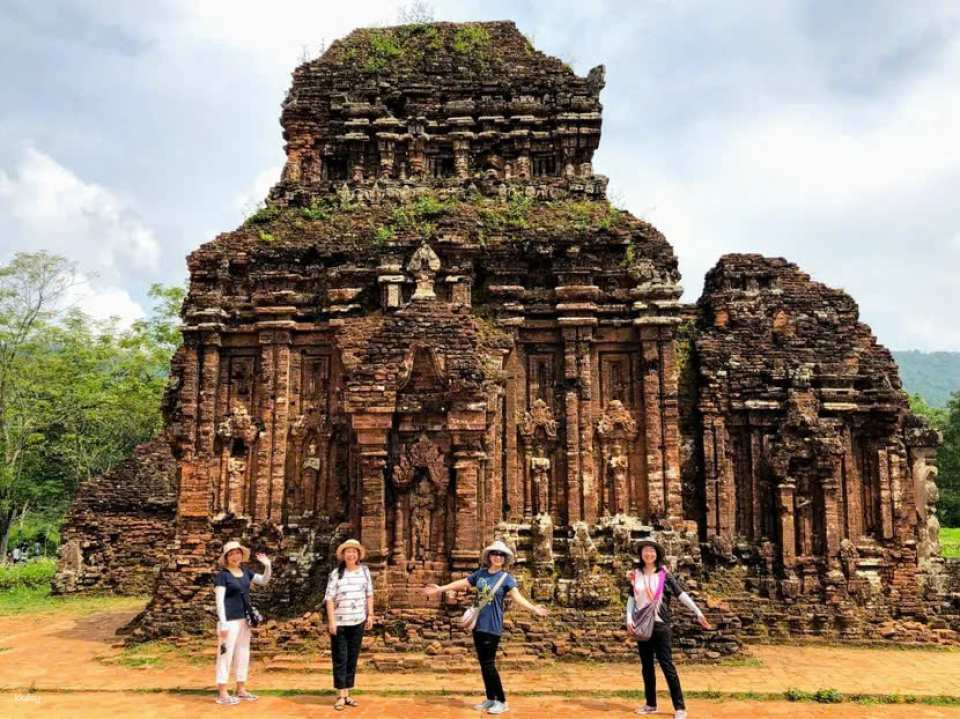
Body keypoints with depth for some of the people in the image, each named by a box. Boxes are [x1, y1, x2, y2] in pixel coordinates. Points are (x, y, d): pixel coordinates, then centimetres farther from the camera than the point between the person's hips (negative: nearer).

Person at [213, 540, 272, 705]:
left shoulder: (245, 572, 10)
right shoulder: (222, 575, -10)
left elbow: (264, 581, 16)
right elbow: (219, 600, -14)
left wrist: (268, 566, -3)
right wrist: (223, 623, -20)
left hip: (244, 619, 8)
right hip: (230, 620, -7)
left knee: (243, 654, 12)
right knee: (226, 654, -4)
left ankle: (241, 690, 22)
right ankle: (222, 693, 2)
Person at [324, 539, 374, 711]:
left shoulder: (364, 571, 3)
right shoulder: (336, 573, -6)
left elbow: (369, 594, 9)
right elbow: (329, 598, -8)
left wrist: (370, 615, 5)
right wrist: (331, 620, -13)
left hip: (357, 621, 3)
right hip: (339, 621, -3)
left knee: (352, 658, 9)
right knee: (340, 659, 0)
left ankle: (347, 693, 17)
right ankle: (341, 696, 5)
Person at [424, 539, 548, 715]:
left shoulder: (506, 577, -8)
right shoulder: (481, 573, 5)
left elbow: (517, 596, -22)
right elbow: (463, 583, 15)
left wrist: (533, 608, -39)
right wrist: (440, 589, 19)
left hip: (492, 627, -6)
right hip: (478, 624, 6)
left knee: (489, 664, -6)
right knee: (483, 663, 11)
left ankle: (502, 702, 6)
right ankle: (490, 699, 24)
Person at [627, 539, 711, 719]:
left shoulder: (664, 575, -4)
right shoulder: (636, 574, 4)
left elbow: (681, 594, -5)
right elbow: (632, 598, 8)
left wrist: (698, 613, -8)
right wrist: (629, 620, -2)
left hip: (660, 625, -4)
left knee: (667, 665, -4)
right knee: (646, 666, 11)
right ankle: (651, 704, 22)